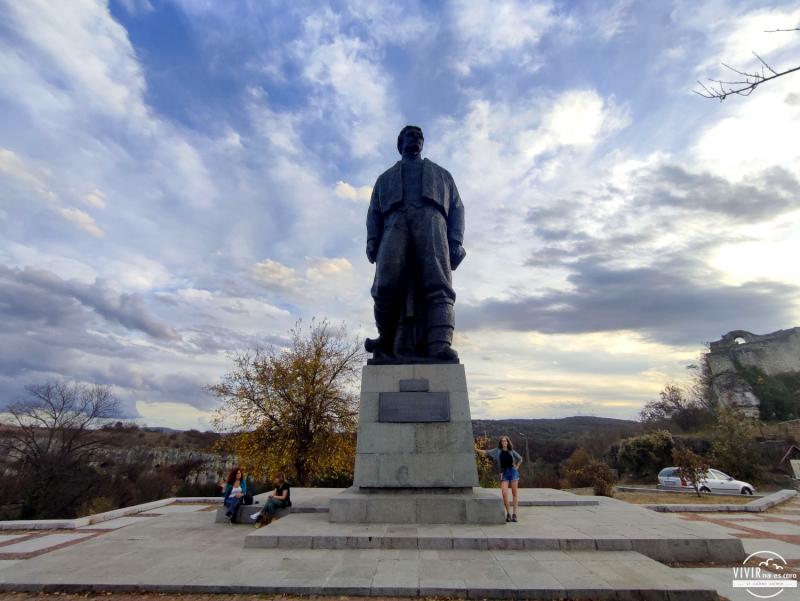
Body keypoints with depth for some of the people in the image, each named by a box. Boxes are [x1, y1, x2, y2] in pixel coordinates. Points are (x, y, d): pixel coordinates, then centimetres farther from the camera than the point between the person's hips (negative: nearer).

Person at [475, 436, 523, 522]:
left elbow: (520, 459, 20)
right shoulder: (497, 451, 3)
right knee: (504, 494, -11)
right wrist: (477, 450, -17)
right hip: (504, 473, 0)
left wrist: (517, 467, 9)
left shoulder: (512, 451, 5)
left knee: (514, 493, 1)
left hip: (513, 472, 0)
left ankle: (514, 514, 10)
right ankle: (508, 513, 5)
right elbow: (486, 453, -5)